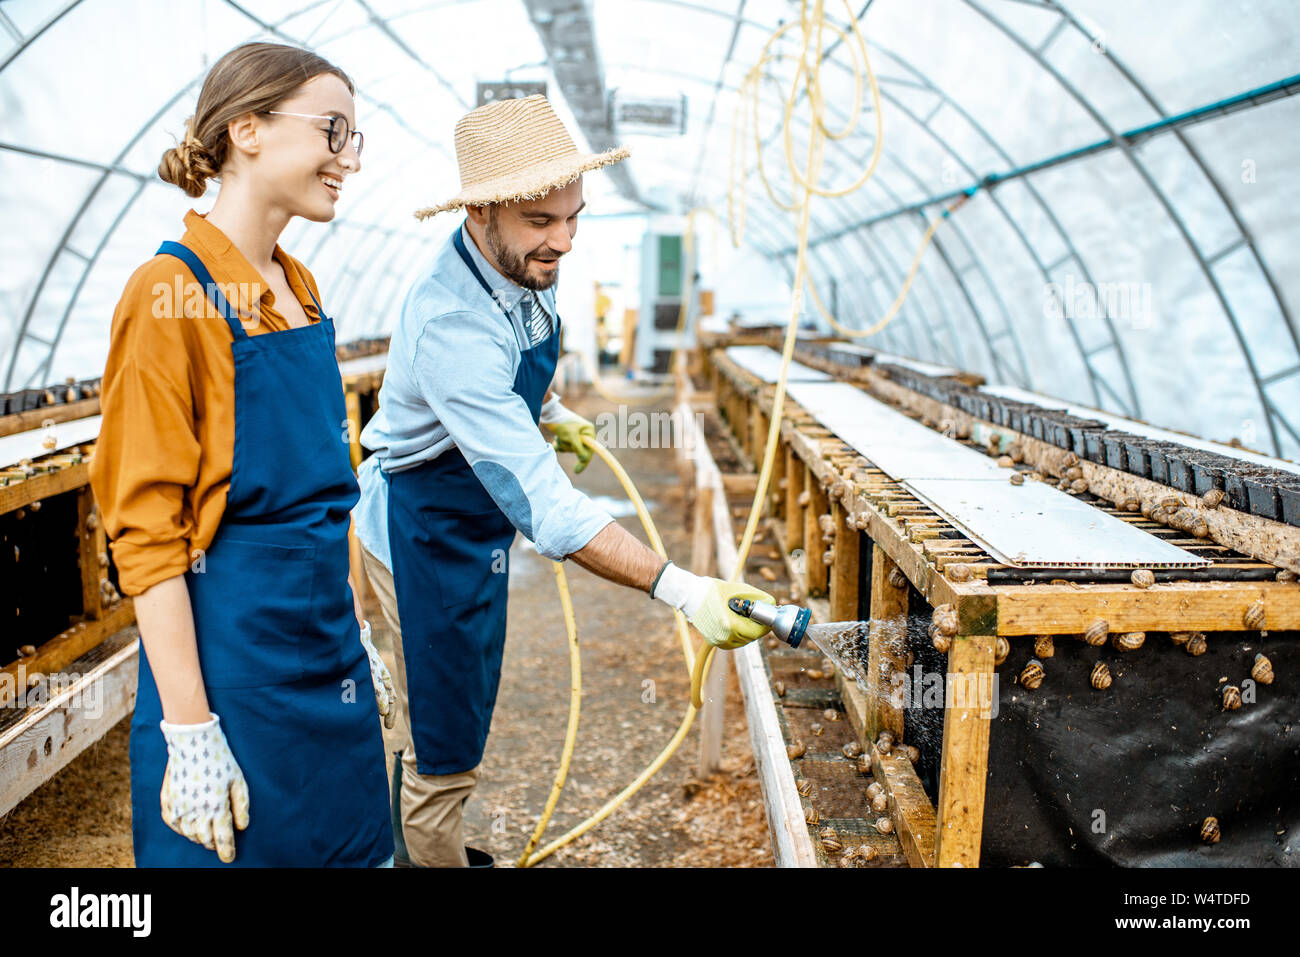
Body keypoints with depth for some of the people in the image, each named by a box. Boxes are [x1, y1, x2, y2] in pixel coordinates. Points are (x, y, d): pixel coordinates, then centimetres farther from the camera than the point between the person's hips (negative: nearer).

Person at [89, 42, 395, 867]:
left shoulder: (299, 289, 8)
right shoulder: (173, 292, -15)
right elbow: (146, 530, -17)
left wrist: (358, 636, 16)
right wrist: (190, 730, -19)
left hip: (328, 648, 8)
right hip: (234, 651, -7)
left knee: (345, 843, 19)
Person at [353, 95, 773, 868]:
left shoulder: (523, 264, -9)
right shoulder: (453, 326, -37)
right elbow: (541, 501, -44)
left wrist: (549, 412, 12)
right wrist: (679, 589, -49)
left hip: (473, 518, 9)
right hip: (426, 529, -9)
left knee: (433, 714, 27)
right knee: (447, 744, 3)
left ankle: (404, 843, 49)